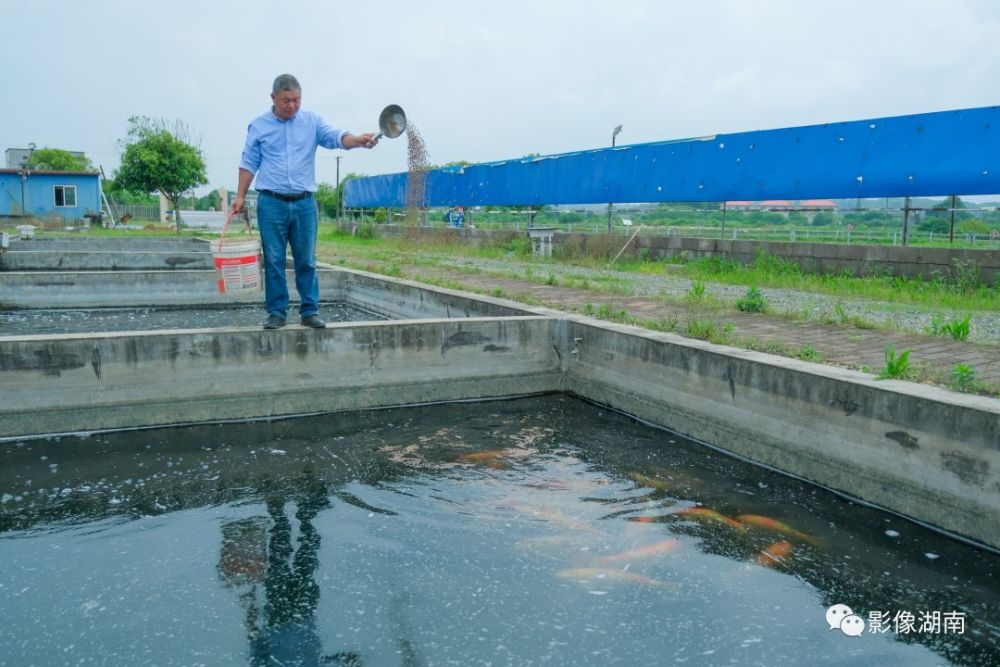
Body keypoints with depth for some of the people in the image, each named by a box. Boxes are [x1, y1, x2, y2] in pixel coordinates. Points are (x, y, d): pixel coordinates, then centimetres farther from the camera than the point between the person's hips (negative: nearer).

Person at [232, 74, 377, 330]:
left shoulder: (312, 121, 6)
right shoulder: (259, 125, 6)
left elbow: (335, 137, -10)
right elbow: (249, 163, 9)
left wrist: (357, 140, -31)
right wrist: (240, 196, 3)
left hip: (304, 203, 1)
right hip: (271, 203, -1)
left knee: (306, 261, 4)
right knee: (274, 261, 1)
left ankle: (310, 311, 12)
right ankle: (277, 313, 9)